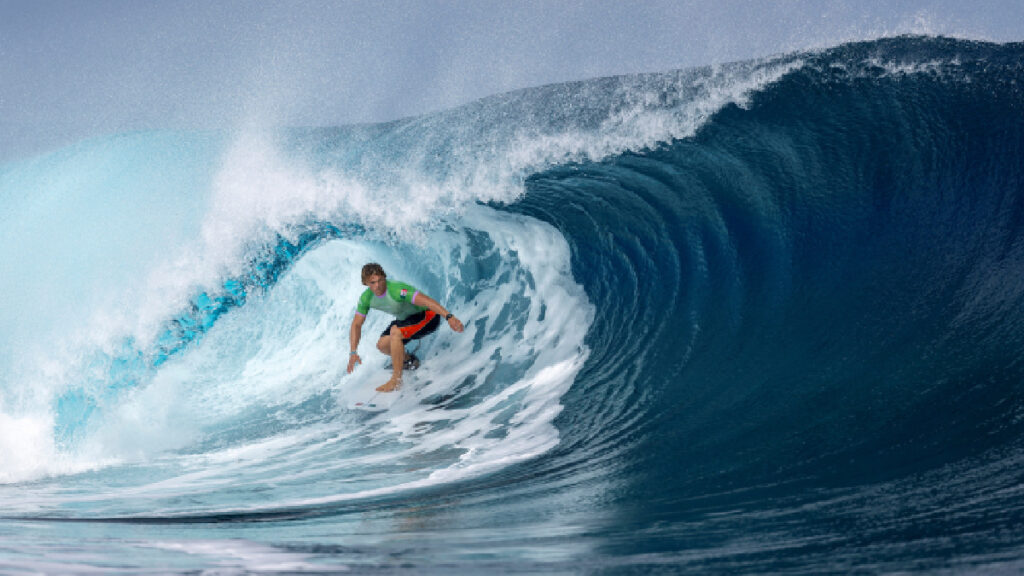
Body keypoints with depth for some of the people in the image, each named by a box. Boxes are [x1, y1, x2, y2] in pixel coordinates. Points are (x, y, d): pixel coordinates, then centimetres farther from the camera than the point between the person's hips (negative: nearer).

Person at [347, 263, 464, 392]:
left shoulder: (396, 290, -34)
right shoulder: (366, 298, -11)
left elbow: (427, 301, -42)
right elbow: (356, 324, -1)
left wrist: (449, 317, -53)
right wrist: (353, 352, -9)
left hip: (428, 315, -8)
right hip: (405, 318, 8)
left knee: (395, 332, -30)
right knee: (382, 345, -4)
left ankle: (396, 380, -23)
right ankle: (409, 360, 25)